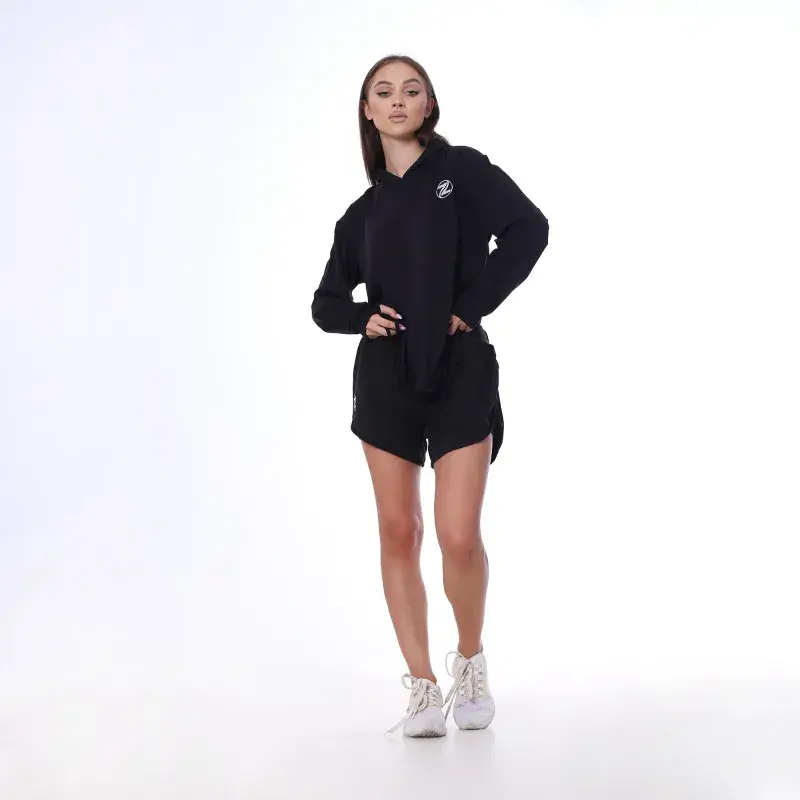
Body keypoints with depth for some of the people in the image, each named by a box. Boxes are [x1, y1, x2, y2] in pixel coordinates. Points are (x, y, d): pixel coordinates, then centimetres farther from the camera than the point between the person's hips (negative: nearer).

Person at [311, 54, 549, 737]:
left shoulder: (462, 169, 2)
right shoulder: (363, 213, 12)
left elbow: (528, 228, -11)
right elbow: (326, 302, 17)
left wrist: (471, 305, -12)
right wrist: (362, 317, -4)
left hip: (460, 372, -3)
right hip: (386, 376, 4)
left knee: (459, 537, -10)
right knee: (399, 532, 2)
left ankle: (471, 660, 17)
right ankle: (422, 687, 11)